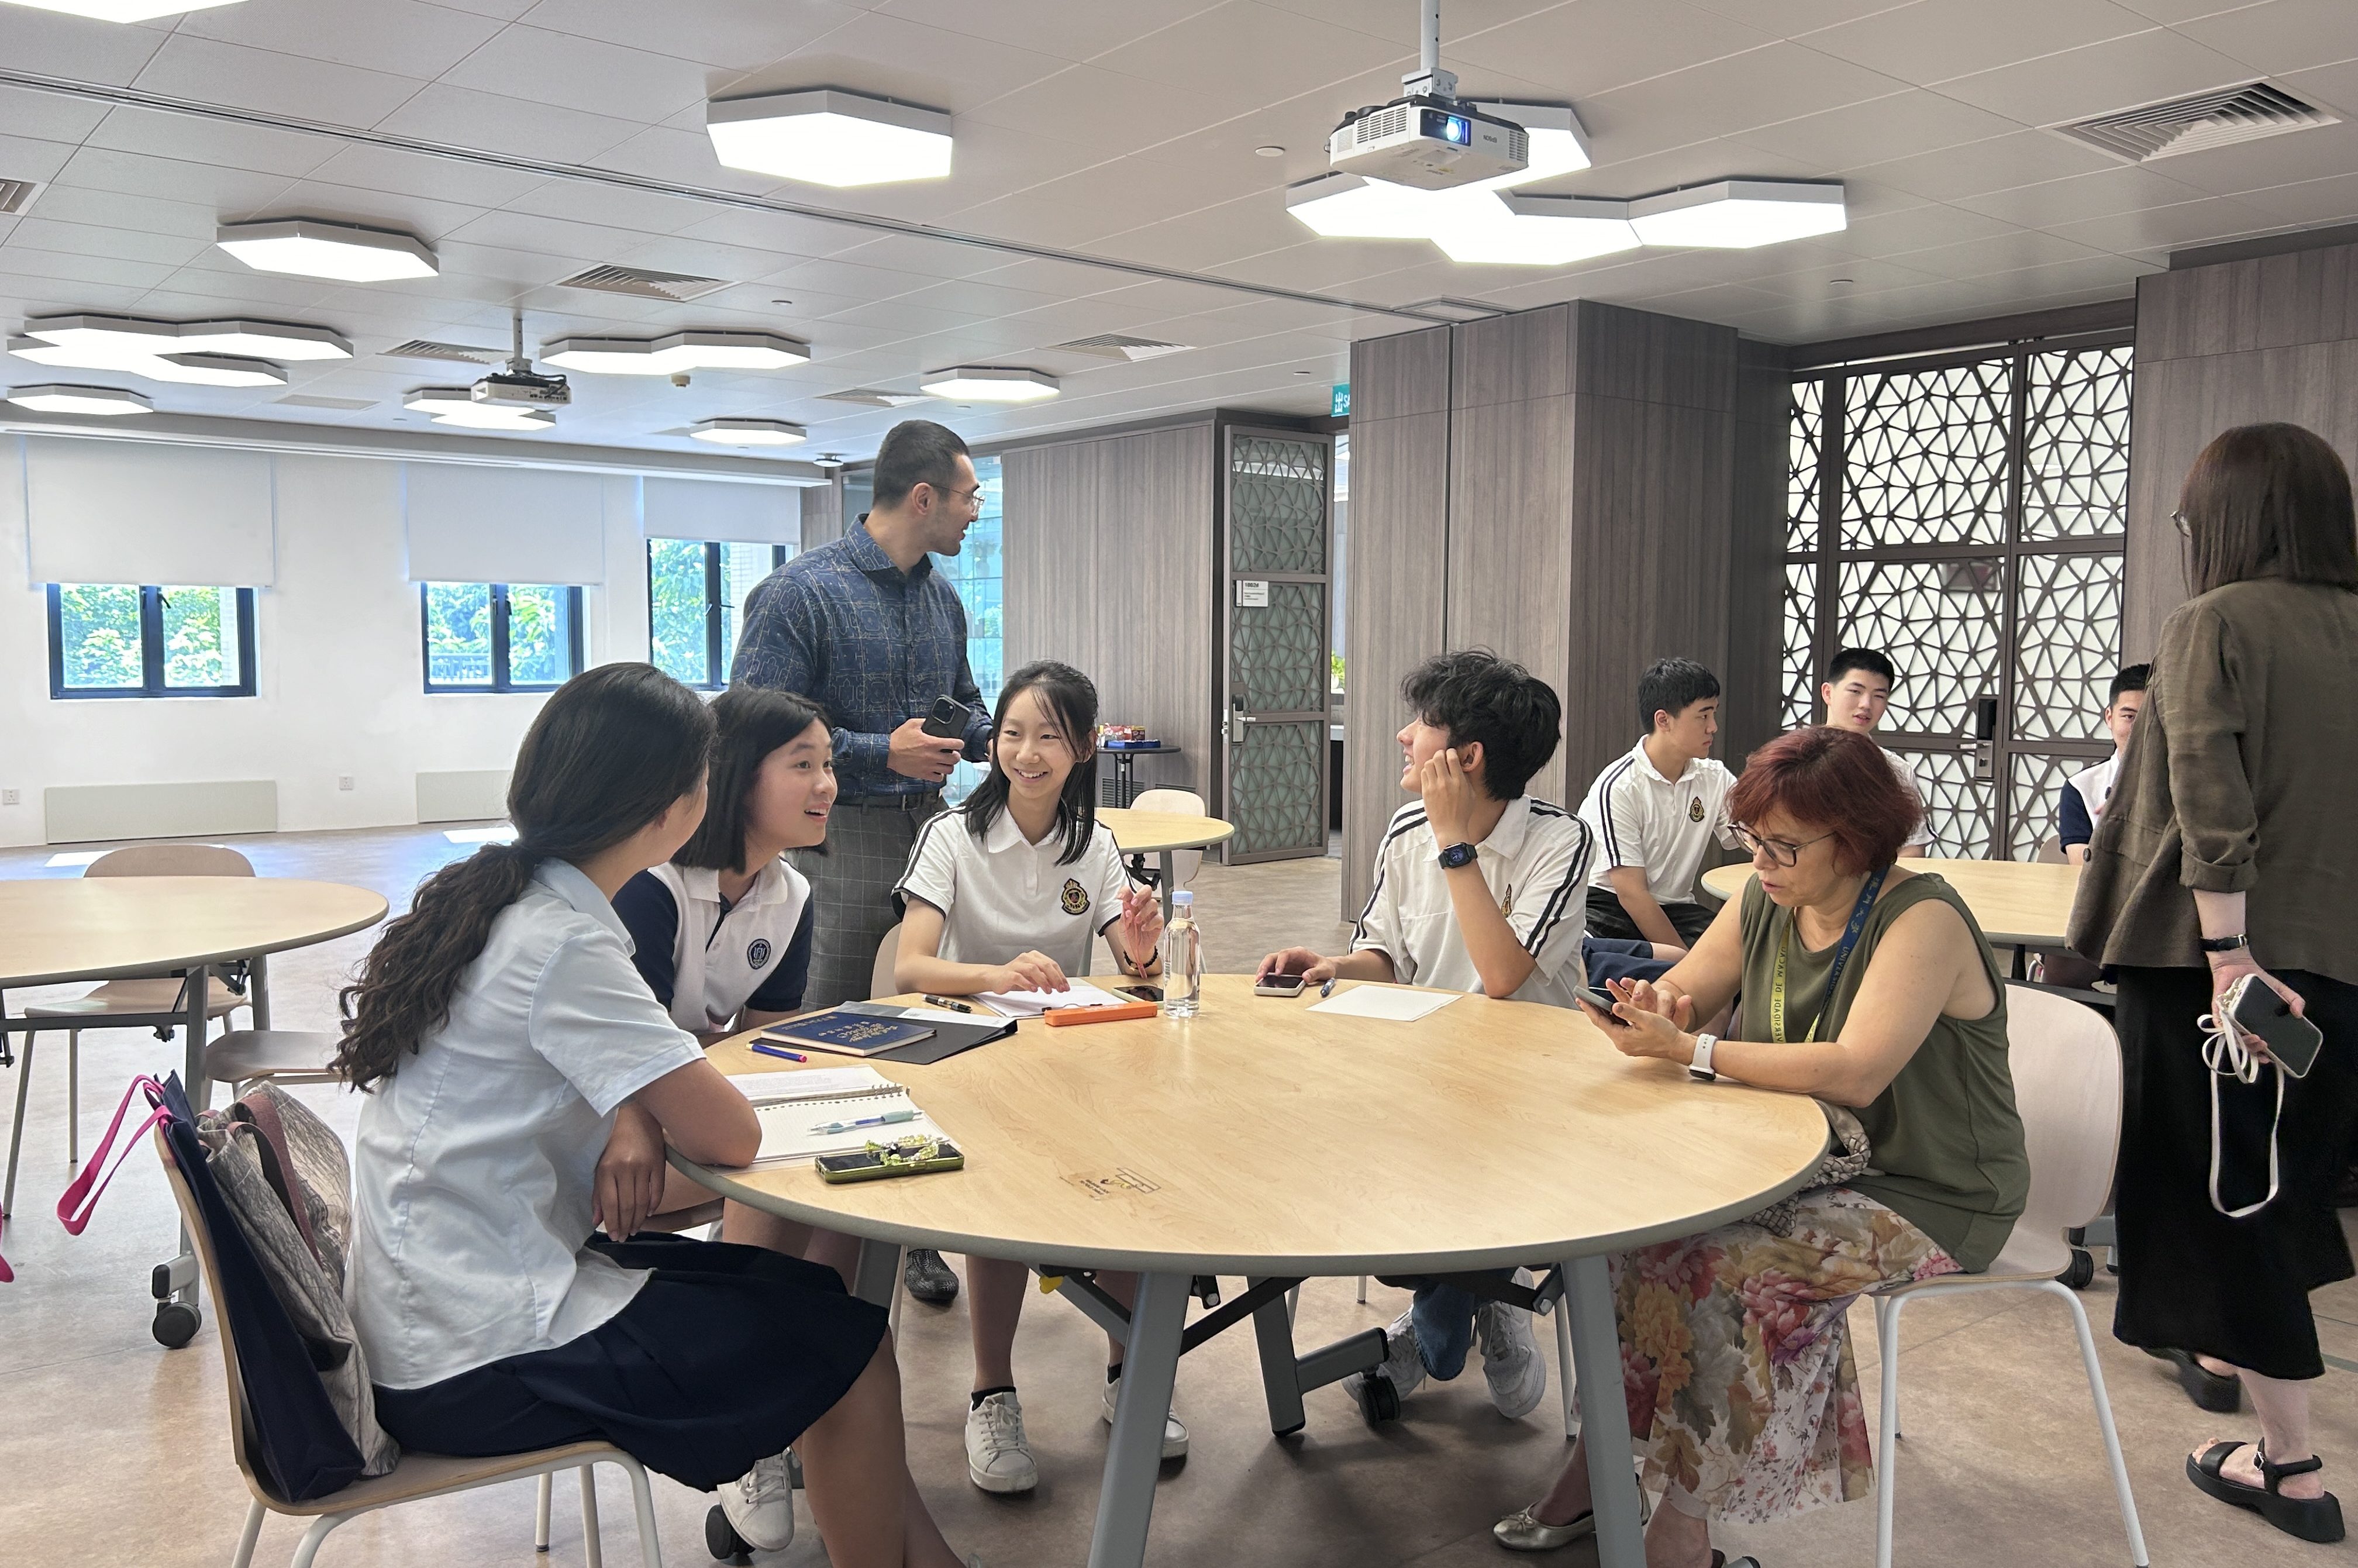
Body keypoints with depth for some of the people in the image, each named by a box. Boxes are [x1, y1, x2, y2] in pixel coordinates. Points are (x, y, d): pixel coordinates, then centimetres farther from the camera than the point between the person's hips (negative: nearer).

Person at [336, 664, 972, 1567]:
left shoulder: (497, 898, 4)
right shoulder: (562, 944, -23)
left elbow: (597, 1067, 15)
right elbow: (729, 1136, -24)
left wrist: (633, 1120, -7)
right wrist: (648, 1121, -1)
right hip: (478, 1365, -9)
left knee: (815, 1294, 12)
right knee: (850, 1352, 0)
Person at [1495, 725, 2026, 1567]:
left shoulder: (1921, 920, -19)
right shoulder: (1767, 899, 3)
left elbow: (1857, 1073, -32)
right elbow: (1682, 991, 10)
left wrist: (1688, 1051, -33)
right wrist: (1657, 1009, -16)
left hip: (1929, 1196, -7)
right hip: (1808, 1164, 7)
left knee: (1728, 1261, -27)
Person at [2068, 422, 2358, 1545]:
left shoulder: (2212, 625, -10)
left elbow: (2210, 805, -21)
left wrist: (2227, 956, -23)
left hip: (2222, 954, -6)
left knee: (2224, 1190, 4)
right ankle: (2216, 1346, 45)